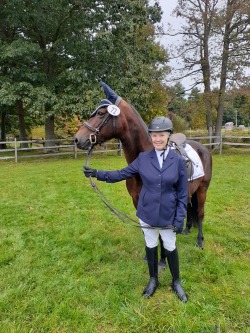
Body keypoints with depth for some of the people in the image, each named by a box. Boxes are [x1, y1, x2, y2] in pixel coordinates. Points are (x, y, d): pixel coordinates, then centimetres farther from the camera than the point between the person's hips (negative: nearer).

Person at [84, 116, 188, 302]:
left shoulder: (178, 161, -10)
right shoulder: (143, 158, -6)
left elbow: (183, 193, -6)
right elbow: (122, 174, 3)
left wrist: (180, 219, -8)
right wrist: (98, 174, -4)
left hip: (168, 215, -1)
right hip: (147, 213, 2)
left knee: (170, 248, 16)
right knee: (151, 246, 19)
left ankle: (176, 282, 40)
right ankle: (153, 280, 42)